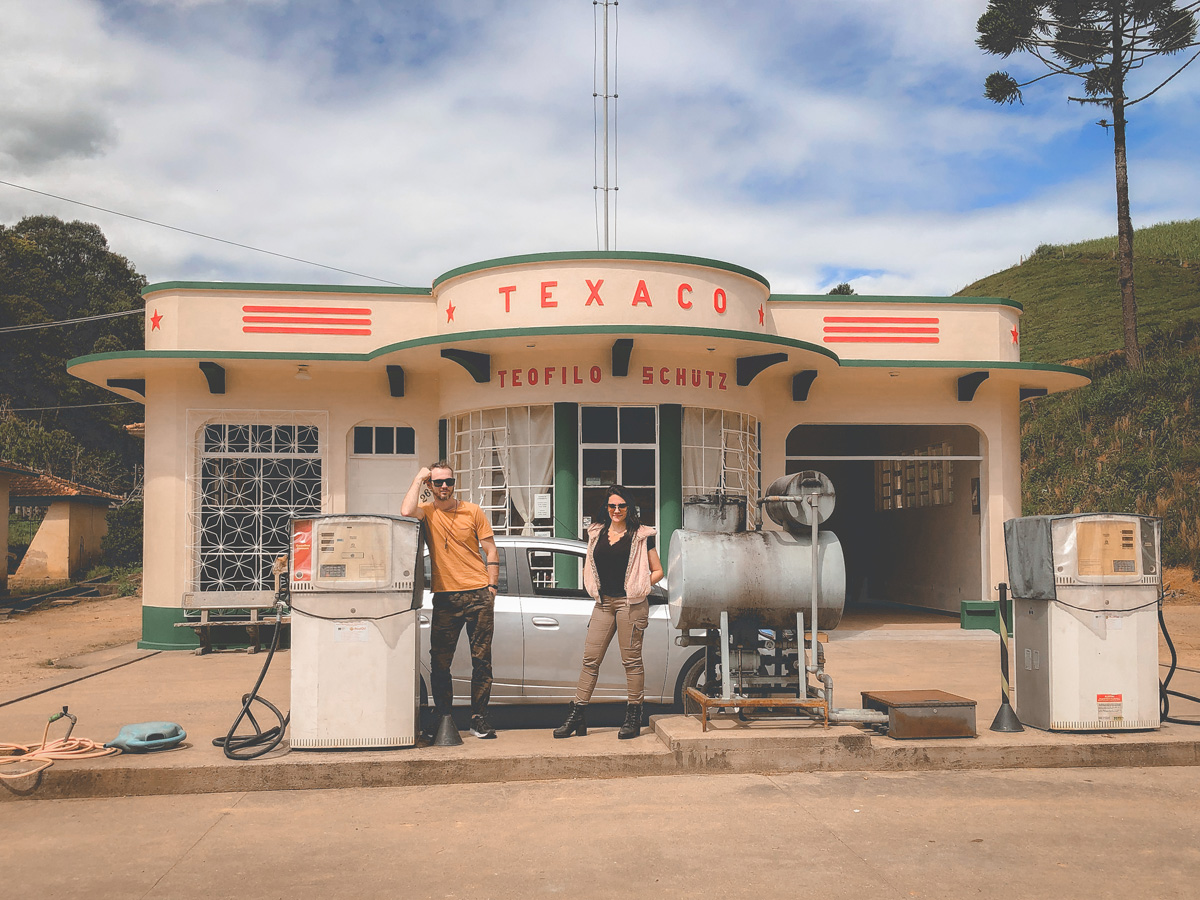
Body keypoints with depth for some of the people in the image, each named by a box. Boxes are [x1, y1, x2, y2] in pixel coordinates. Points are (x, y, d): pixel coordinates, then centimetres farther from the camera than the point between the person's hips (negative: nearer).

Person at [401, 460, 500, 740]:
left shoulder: (473, 512, 7)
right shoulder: (427, 512, 5)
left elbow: (491, 552, 9)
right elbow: (406, 512, -19)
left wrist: (491, 588, 0)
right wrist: (418, 480, -6)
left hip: (478, 594, 0)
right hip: (445, 596, 0)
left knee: (481, 660, 2)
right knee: (439, 662, 1)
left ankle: (478, 718, 11)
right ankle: (444, 719, 12)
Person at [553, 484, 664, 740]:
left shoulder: (641, 536, 2)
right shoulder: (597, 533, 14)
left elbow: (657, 571, 5)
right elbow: (590, 566, 26)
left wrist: (637, 587, -5)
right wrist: (595, 590, 11)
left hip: (630, 603, -4)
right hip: (603, 603, 4)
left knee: (631, 660, -1)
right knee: (590, 658, 2)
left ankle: (633, 718, 7)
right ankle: (577, 717, 6)